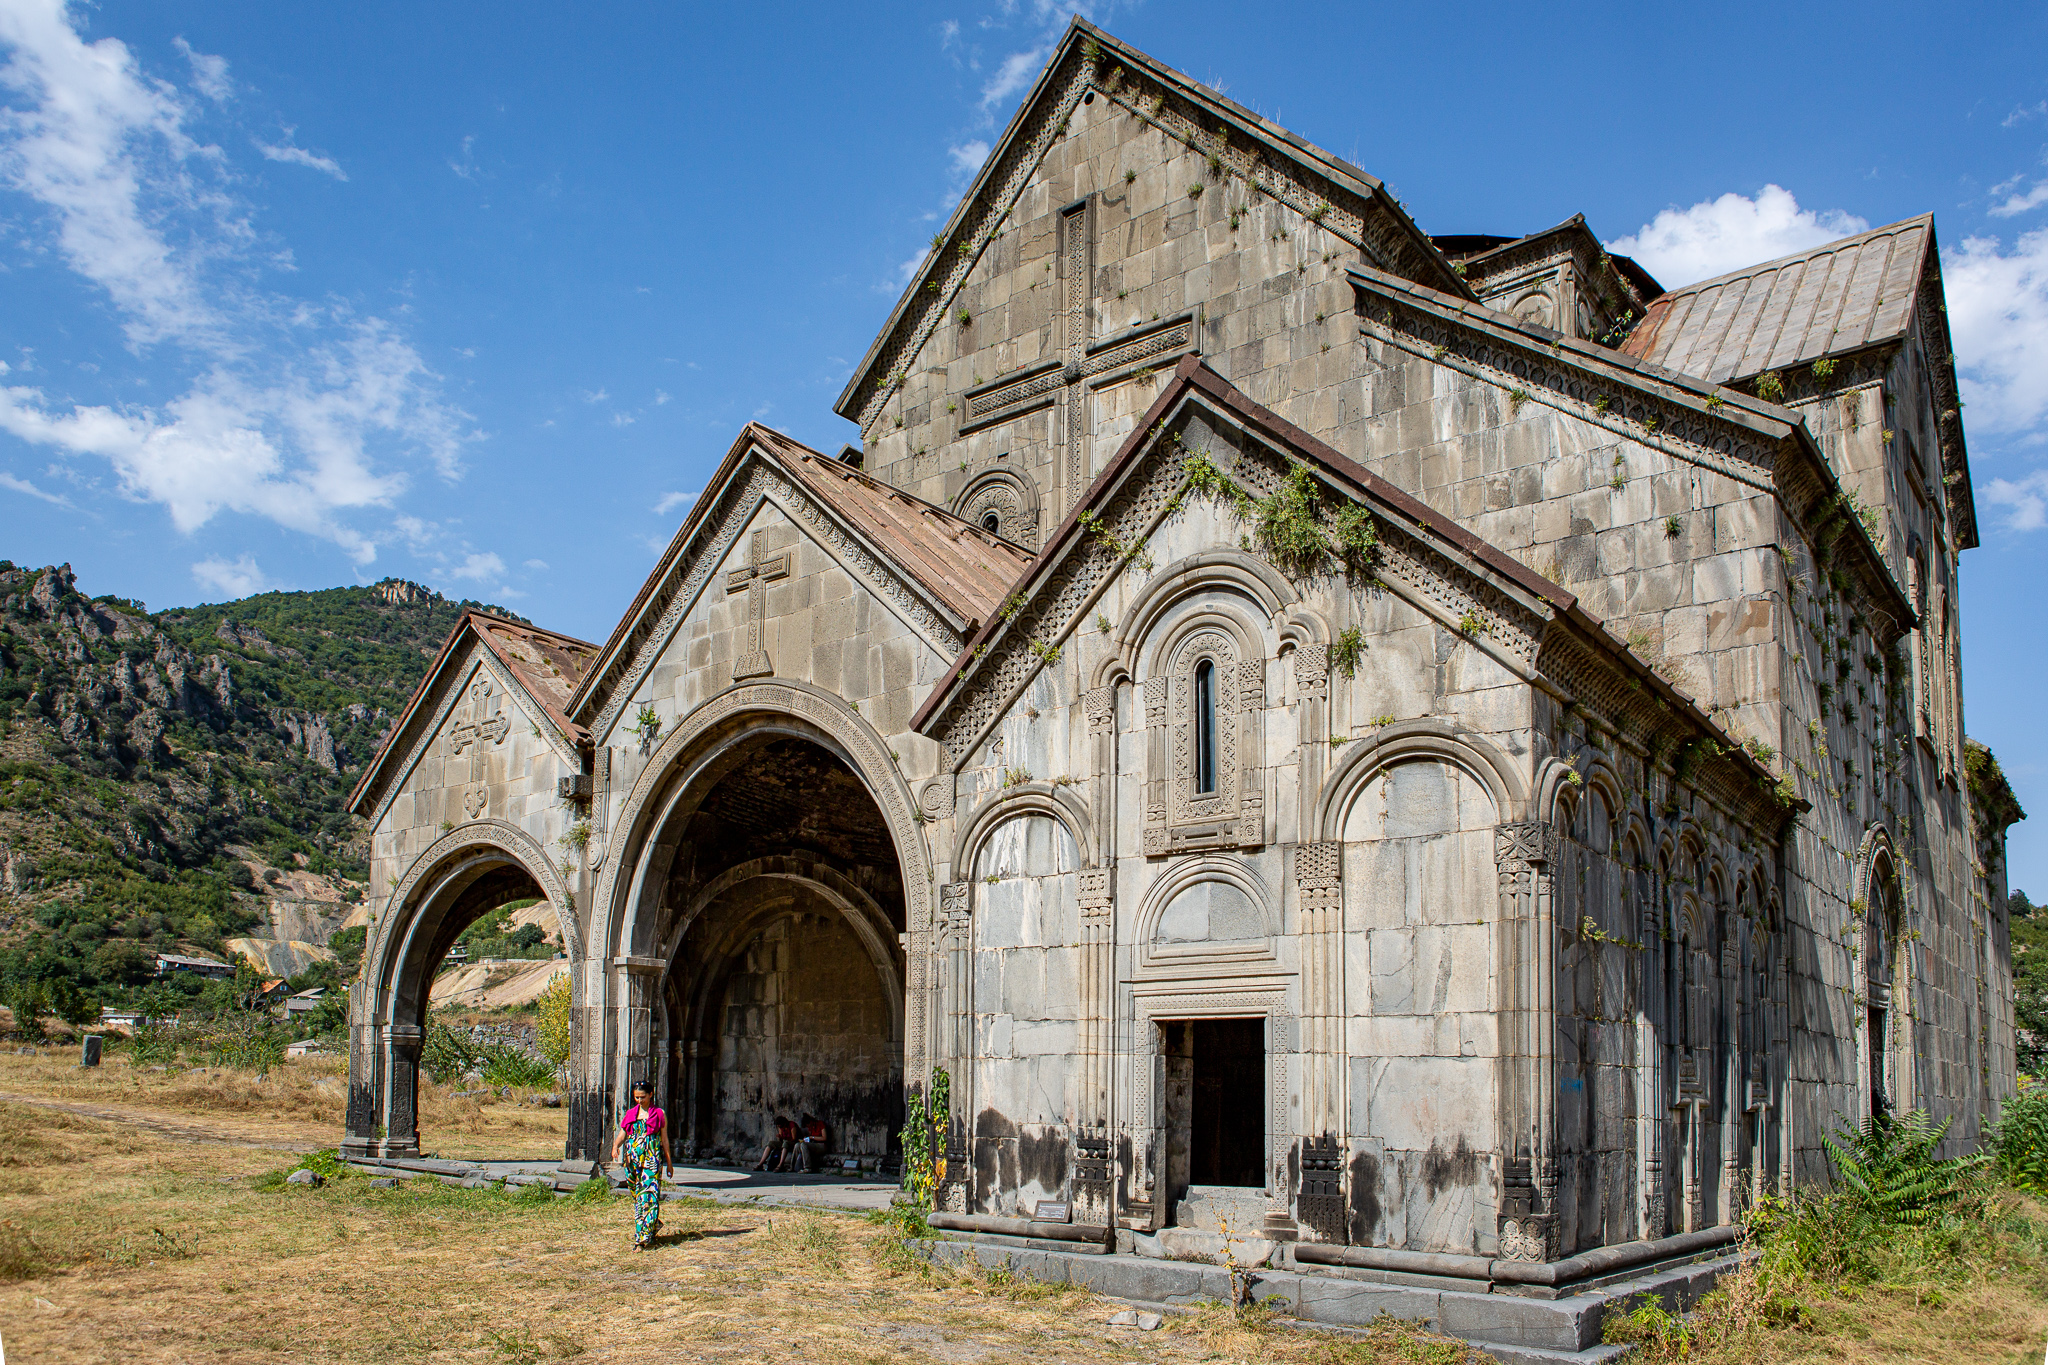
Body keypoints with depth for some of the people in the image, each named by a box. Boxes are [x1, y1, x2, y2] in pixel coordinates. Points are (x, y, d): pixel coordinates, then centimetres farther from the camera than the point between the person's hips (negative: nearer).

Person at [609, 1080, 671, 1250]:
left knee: (648, 1195, -12)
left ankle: (642, 1238, -15)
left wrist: (669, 1162, 8)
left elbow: (664, 1139, 8)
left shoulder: (659, 1114, 5)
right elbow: (622, 1135, 8)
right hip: (633, 1159, 4)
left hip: (652, 1159, -4)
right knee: (637, 1197, 7)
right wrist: (615, 1147, -13)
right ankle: (654, 1226, 26)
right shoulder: (630, 1114, 13)